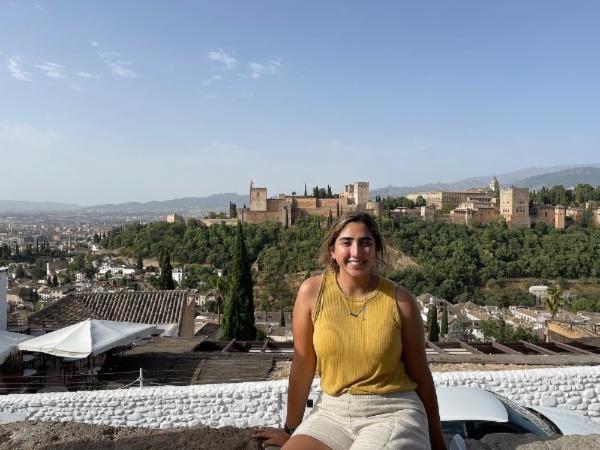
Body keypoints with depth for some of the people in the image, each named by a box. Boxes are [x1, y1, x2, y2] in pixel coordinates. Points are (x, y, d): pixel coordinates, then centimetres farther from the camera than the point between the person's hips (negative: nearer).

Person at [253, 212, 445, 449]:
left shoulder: (400, 300, -8)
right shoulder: (312, 292, -7)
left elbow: (421, 376, 1)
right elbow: (302, 367, -2)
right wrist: (291, 430, 8)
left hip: (392, 412, -1)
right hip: (332, 411, 1)